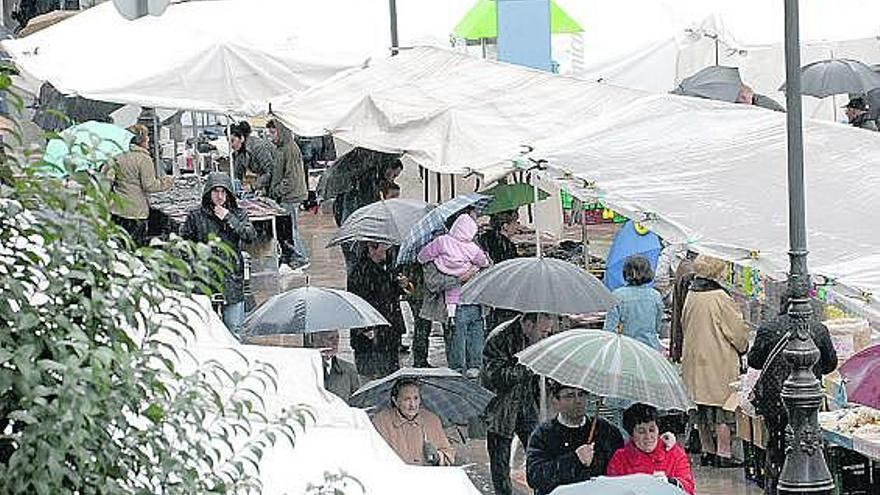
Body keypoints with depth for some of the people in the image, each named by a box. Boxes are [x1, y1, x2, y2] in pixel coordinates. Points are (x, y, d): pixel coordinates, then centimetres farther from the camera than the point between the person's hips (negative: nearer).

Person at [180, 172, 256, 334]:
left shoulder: (238, 214, 7)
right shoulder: (196, 215, 3)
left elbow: (251, 236, -7)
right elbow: (184, 241, 8)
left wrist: (228, 218, -10)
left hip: (232, 277, 1)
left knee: (234, 327, 3)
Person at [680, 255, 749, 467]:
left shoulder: (691, 296, 4)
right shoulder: (719, 297, -17)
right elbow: (738, 328, -11)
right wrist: (743, 346, 8)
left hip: (694, 359, 7)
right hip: (720, 362, -7)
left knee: (702, 410, 13)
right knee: (724, 407, -1)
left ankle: (707, 450, 19)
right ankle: (723, 453, -1)